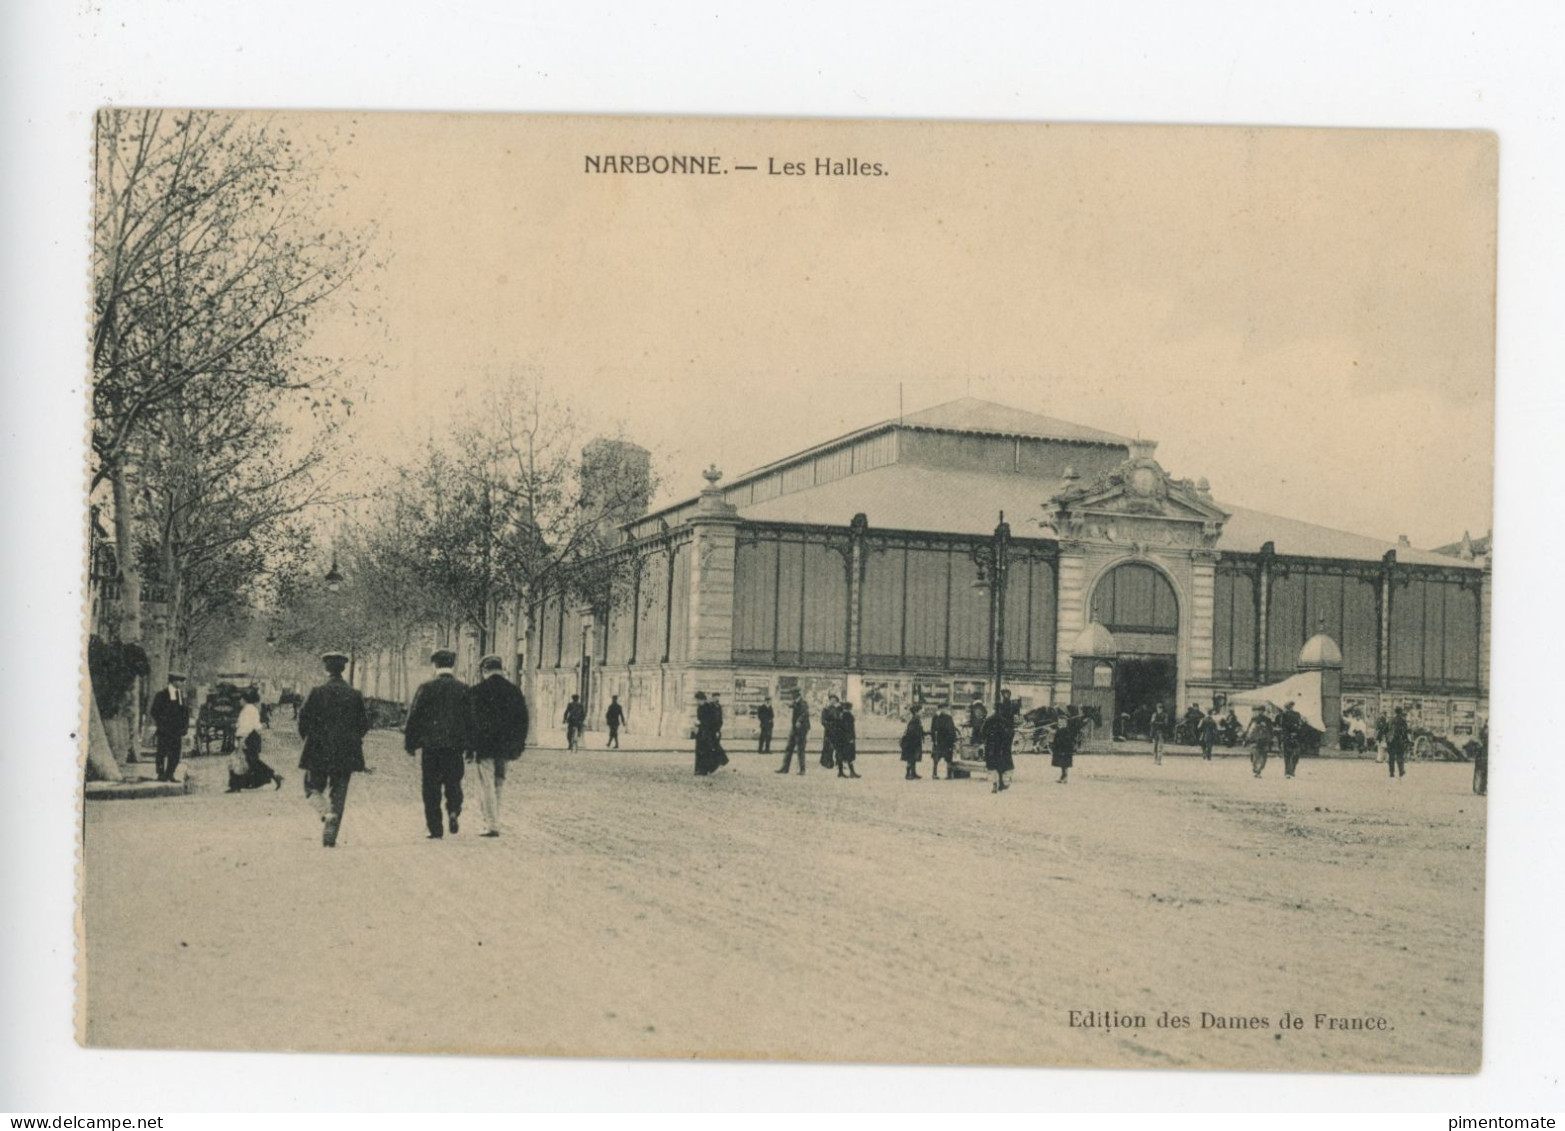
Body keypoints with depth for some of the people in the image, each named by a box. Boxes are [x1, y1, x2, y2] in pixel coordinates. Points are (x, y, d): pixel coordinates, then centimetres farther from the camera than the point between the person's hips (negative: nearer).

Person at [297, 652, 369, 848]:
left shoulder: (317, 692, -8)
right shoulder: (355, 695, -2)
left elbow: (304, 719, -6)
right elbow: (364, 725, 2)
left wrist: (307, 737, 13)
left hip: (319, 752, -2)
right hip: (345, 753, 2)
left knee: (313, 788, 16)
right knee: (338, 794, 8)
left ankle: (327, 813, -13)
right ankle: (330, 837, 6)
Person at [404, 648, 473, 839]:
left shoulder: (426, 688, -4)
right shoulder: (463, 688, 0)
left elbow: (414, 716, -1)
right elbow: (470, 717, 2)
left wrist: (410, 744, 7)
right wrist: (469, 745, 9)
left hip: (431, 745, -1)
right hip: (455, 745, 1)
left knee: (431, 788, 5)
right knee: (453, 783, 14)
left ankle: (435, 830, 5)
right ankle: (454, 811, -12)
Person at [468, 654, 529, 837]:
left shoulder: (478, 691, -7)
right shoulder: (515, 691, 5)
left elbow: (471, 719, -7)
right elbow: (523, 721, 8)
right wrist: (518, 746, 14)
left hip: (484, 746, -4)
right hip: (505, 748, 4)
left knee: (486, 786, 1)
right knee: (497, 785, 14)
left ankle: (492, 825, -2)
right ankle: (493, 822, 17)